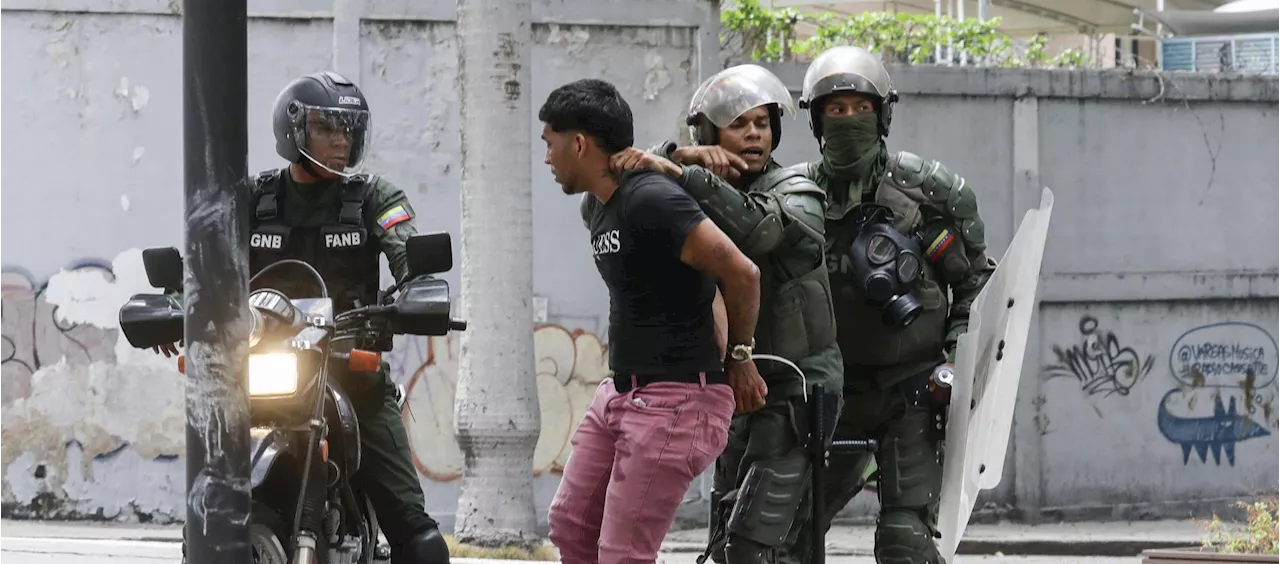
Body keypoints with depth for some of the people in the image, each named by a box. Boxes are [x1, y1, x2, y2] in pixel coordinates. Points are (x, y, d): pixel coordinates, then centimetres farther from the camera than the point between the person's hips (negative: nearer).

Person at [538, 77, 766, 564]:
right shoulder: (598, 207, 13)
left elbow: (741, 273, -21)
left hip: (674, 400, -10)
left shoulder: (650, 200, -19)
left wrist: (740, 357, -7)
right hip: (622, 391, 10)